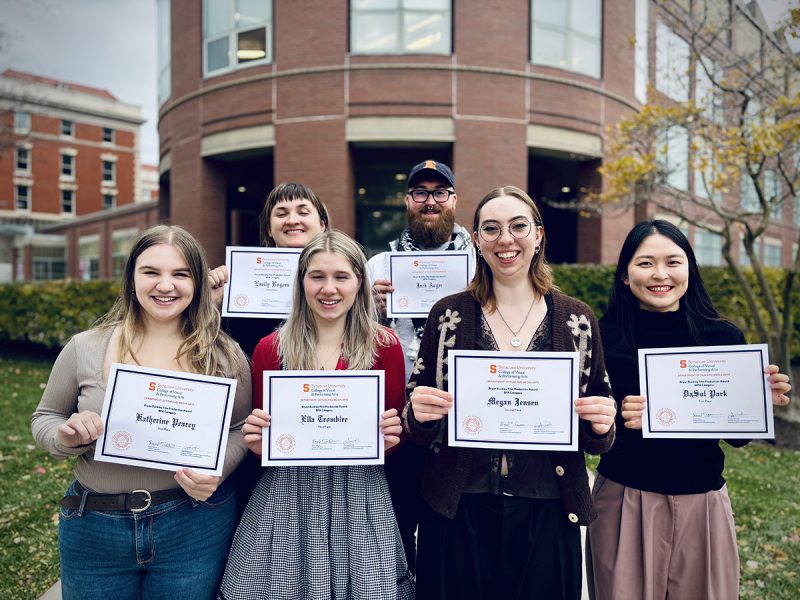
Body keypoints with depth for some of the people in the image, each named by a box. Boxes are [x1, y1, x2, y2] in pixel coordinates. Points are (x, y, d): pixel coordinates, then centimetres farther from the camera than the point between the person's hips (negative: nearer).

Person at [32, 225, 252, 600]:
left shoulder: (223, 355, -7)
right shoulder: (84, 349, -5)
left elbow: (239, 429, 2)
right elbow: (44, 418, 7)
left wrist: (217, 471, -17)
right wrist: (67, 436, -15)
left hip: (196, 528, -1)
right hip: (93, 532, 1)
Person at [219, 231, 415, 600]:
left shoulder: (385, 347, -2)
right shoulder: (270, 349, 0)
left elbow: (398, 431, 6)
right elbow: (260, 437, 9)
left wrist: (390, 438, -14)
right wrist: (257, 441, -12)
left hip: (358, 497, 0)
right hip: (284, 498, 1)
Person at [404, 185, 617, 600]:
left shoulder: (577, 319, 1)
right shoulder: (449, 314, -1)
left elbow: (597, 438, 9)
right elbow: (418, 427, 5)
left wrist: (602, 424, -12)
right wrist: (419, 415, -16)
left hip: (546, 514, 1)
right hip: (459, 512, 0)